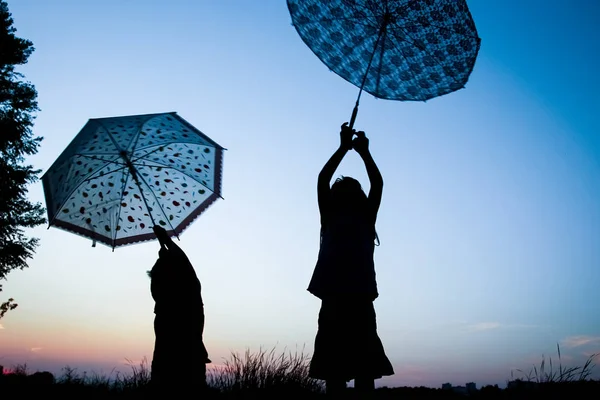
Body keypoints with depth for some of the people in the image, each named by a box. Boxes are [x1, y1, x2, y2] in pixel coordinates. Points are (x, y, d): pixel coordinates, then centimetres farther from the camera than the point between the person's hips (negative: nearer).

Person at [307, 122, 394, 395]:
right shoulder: (330, 218, 17)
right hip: (334, 298, -1)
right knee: (333, 366, -3)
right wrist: (344, 147, 5)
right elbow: (322, 180, 6)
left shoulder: (365, 219, 20)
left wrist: (364, 151, 7)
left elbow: (377, 183, 10)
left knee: (365, 367, -4)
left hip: (360, 298, 1)